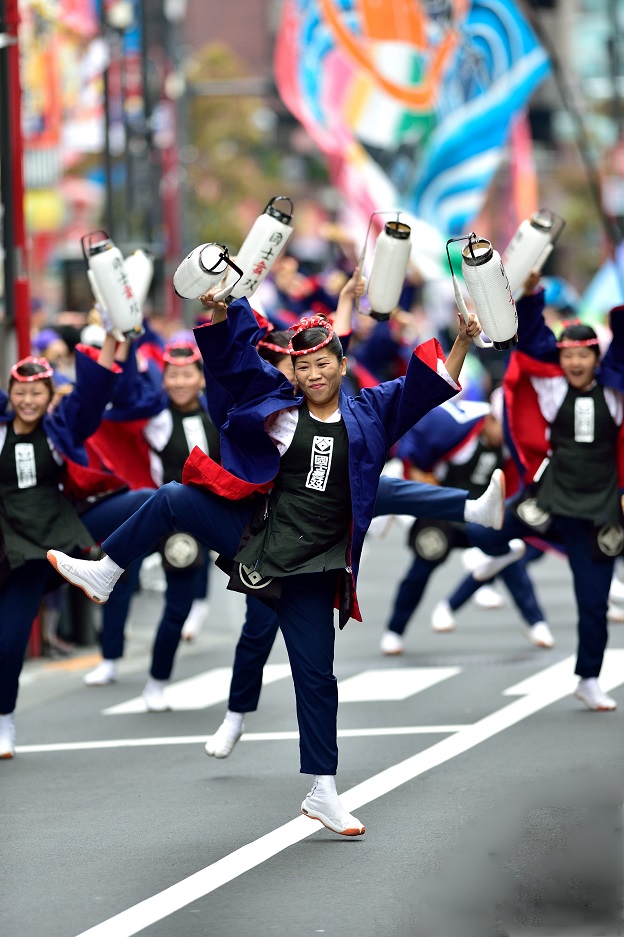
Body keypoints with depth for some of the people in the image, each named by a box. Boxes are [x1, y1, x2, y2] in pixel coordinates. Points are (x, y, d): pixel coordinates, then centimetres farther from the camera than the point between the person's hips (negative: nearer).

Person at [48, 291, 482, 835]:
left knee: (316, 677, 1)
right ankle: (103, 574, 2)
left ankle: (323, 793, 8)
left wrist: (463, 340, -10)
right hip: (255, 536, 1)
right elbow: (234, 357, 2)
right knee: (174, 499, -15)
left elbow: (432, 384, 3)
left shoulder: (369, 416, 5)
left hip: (311, 570, -1)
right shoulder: (281, 408, 5)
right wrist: (219, 312, -14)